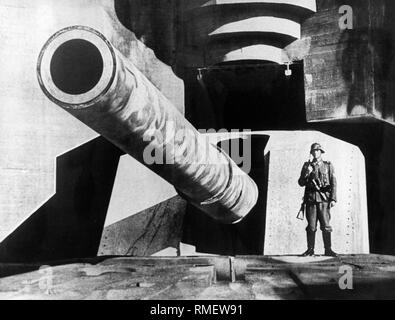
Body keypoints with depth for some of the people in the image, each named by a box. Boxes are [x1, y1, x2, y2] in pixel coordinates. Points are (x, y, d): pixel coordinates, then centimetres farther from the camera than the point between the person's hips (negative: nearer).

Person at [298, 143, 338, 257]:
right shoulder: (307, 166, 13)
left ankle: (328, 250, 3)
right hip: (310, 198, 1)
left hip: (324, 199, -1)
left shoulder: (328, 166, 10)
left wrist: (333, 199, -3)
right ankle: (310, 249, 6)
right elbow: (301, 183, 10)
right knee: (311, 226, 1)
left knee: (326, 226, -3)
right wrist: (307, 173, -9)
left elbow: (333, 183, 6)